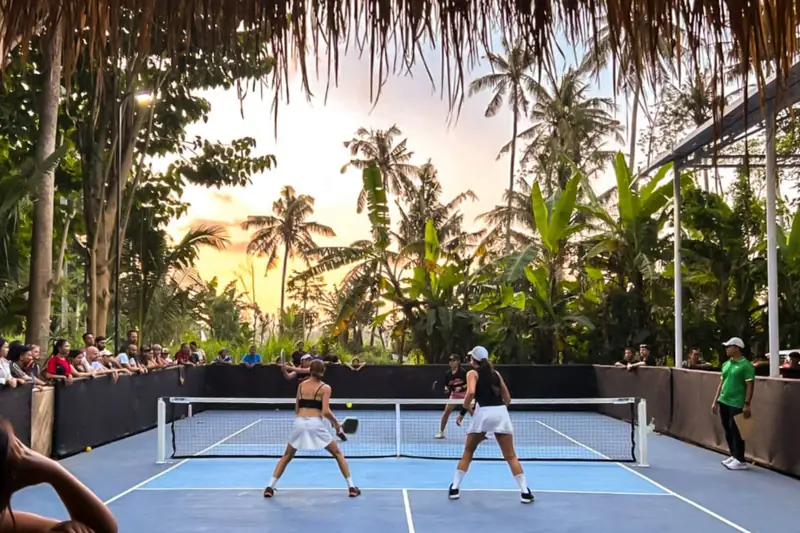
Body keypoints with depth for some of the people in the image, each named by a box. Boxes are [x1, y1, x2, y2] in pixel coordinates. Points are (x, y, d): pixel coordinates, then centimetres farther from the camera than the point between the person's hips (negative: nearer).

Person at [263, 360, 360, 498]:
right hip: (315, 423, -3)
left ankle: (270, 487, 13)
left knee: (286, 456, 21)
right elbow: (325, 412, -8)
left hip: (299, 423, 3)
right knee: (338, 454, 13)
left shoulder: (301, 385, 15)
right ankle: (351, 487, 8)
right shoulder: (325, 387, 3)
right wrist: (336, 423, 9)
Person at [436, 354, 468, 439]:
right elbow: (447, 385, 8)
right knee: (446, 412, -7)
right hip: (454, 394, 4)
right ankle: (441, 432, 4)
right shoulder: (448, 374, -1)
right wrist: (446, 389, -13)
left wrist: (461, 387, -25)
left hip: (465, 393, -3)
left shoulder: (463, 372, -15)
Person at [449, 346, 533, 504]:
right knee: (511, 456, 7)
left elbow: (471, 392, -13)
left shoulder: (473, 373, 7)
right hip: (501, 412, 3)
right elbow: (507, 398, 18)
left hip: (483, 413, -3)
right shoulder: (496, 373, 19)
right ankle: (525, 492, 2)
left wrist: (462, 412, -5)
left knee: (467, 453, 14)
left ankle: (455, 488, 13)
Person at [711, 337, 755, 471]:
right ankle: (734, 456, 24)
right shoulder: (726, 364, 12)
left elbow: (749, 386, -13)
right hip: (724, 402, 8)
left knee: (736, 432, -4)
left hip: (737, 404, -7)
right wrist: (715, 401, 15)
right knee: (728, 431, 12)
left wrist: (747, 404, -18)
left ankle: (740, 460, 4)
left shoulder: (746, 365, -10)